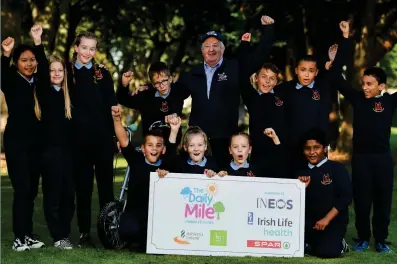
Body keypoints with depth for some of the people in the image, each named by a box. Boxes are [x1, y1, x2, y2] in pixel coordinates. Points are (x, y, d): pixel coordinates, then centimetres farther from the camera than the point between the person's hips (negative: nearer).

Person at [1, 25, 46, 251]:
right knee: (22, 189, -10)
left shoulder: (37, 81, 8)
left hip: (35, 141, 5)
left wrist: (38, 42, -22)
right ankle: (19, 238, -7)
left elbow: (44, 65, -10)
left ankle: (28, 235, 13)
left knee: (32, 189, 7)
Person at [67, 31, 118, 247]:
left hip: (102, 137, 1)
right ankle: (84, 233, 11)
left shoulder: (103, 74, 6)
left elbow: (111, 106, 2)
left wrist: (115, 134, -9)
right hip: (79, 138, 0)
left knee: (105, 185, 5)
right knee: (83, 186, 5)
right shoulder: (68, 73, 4)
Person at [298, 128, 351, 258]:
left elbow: (345, 197, -11)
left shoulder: (337, 168, -4)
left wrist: (326, 219, -16)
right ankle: (313, 242, 7)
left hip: (334, 220, -4)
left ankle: (338, 244, 6)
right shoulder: (302, 173, 10)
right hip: (309, 221, 4)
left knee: (327, 251, -30)